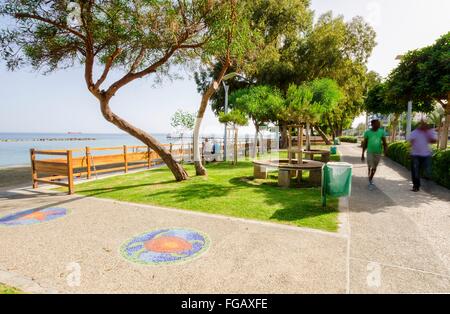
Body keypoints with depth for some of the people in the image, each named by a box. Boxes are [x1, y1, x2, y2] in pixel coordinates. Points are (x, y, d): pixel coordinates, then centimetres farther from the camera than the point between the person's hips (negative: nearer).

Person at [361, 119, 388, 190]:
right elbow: (365, 144, 3)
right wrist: (362, 154, 4)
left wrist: (385, 149, -24)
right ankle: (370, 182, 5)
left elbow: (384, 142, -3)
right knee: (370, 168, -8)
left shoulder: (381, 132, -1)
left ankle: (371, 179, 35)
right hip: (370, 152, -2)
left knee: (374, 168, 13)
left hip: (378, 153, 2)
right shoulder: (367, 132, -4)